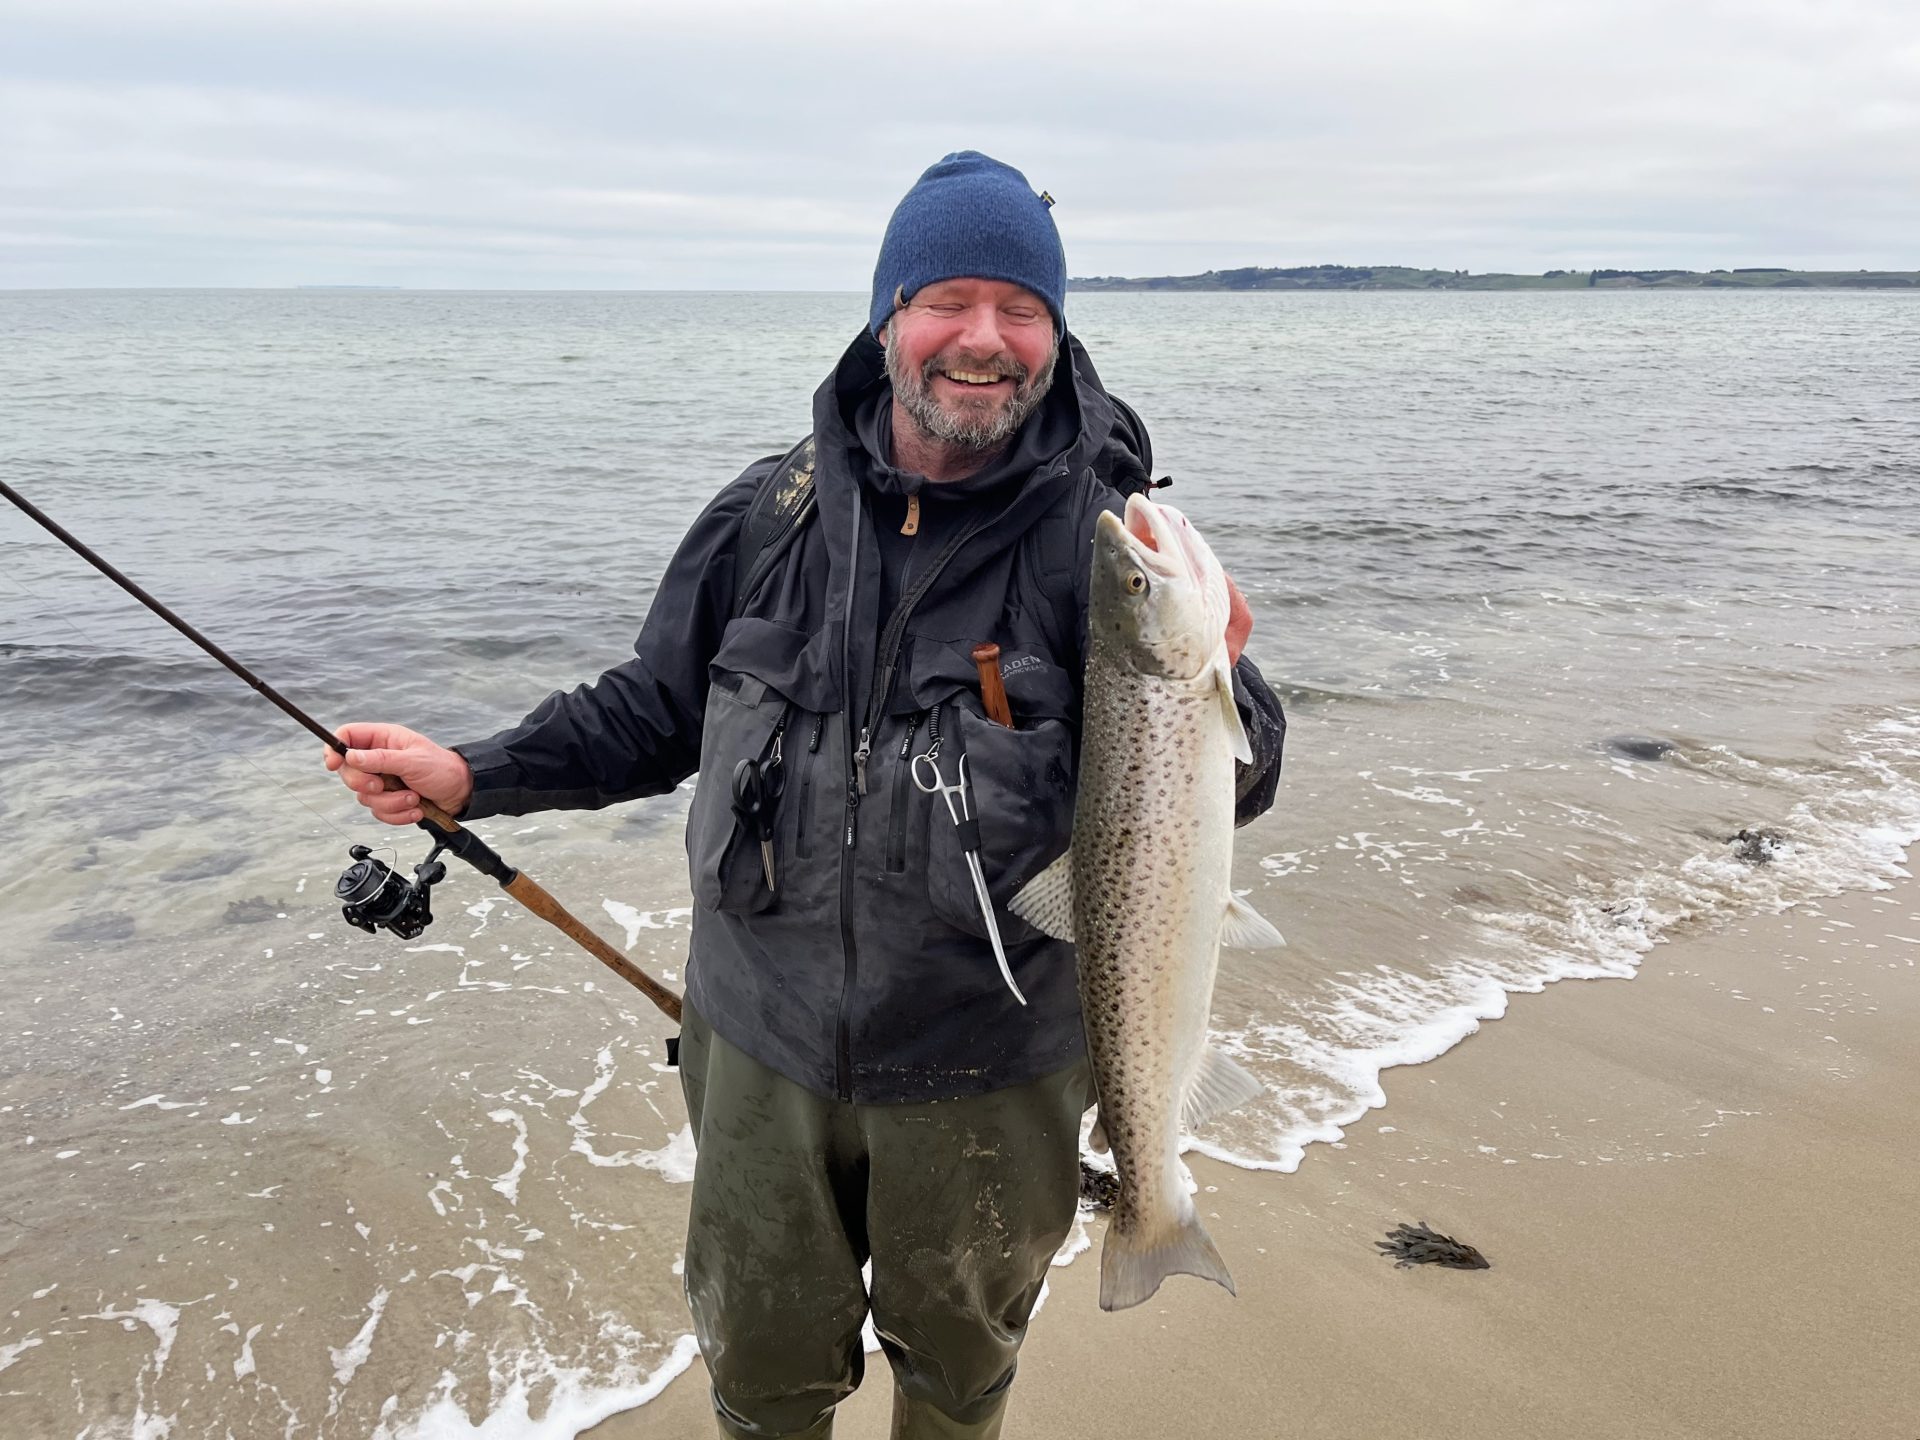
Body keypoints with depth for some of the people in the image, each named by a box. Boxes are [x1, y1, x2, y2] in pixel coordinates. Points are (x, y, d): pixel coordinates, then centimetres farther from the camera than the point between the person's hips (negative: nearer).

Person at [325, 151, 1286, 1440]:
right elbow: (657, 709, 7)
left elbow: (1234, 788, -15)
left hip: (985, 1070, -1)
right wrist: (473, 777, -1)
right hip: (765, 1044, 2)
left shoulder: (1104, 538, -14)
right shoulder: (775, 513, -5)